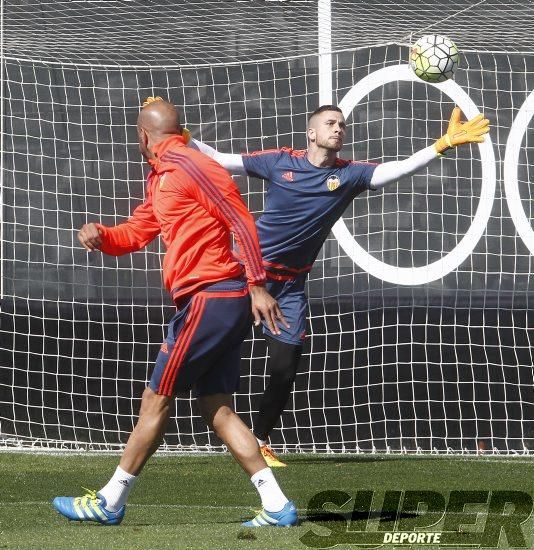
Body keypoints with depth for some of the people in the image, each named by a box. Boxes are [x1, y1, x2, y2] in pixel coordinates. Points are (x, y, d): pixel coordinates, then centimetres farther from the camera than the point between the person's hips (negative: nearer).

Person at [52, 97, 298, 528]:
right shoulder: (161, 178, 21)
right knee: (217, 409, 8)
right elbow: (135, 234, 25)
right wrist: (100, 235, 3)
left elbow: (241, 221, -14)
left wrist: (257, 286, -18)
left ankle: (109, 503, 8)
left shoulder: (190, 165, -10)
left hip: (209, 298, -10)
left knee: (157, 399, -1)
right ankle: (277, 507, 2)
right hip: (221, 303, 10)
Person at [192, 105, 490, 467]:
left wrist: (445, 144, -25)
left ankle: (259, 442, 21)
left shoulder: (349, 175, -2)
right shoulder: (280, 162, -5)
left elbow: (402, 168, -13)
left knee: (285, 369, 4)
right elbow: (220, 161, 2)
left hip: (290, 287, 3)